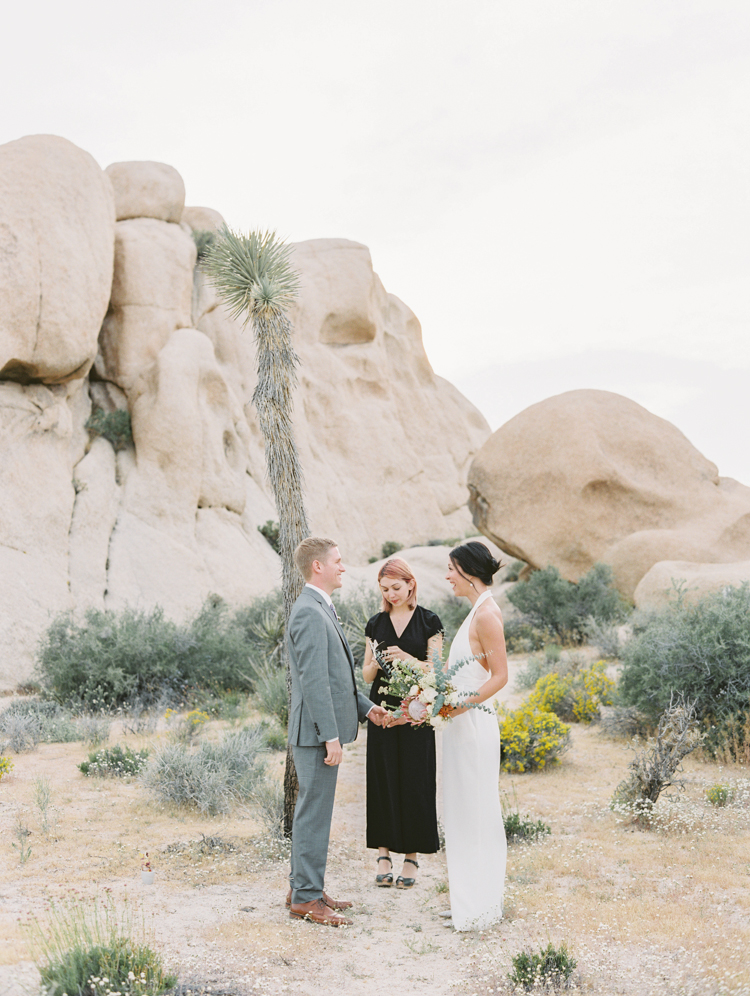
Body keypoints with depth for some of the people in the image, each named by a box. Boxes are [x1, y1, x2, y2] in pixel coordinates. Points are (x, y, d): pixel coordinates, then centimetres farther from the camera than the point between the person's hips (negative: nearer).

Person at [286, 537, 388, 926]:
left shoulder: (322, 610, 17)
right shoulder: (309, 612, -17)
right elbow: (313, 680, -22)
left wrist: (365, 706, 20)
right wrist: (331, 736, -22)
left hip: (324, 730, 11)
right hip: (317, 732, -11)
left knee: (314, 810, 16)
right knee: (314, 812, -4)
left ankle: (303, 888, 25)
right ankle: (306, 897, 4)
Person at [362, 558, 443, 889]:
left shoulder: (428, 622, 1)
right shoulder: (376, 624, 10)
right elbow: (367, 675, 10)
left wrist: (407, 658, -19)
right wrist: (376, 663, -12)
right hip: (382, 710, 3)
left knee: (414, 783, -2)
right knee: (383, 780, 1)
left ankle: (411, 858, 6)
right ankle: (384, 855, 9)